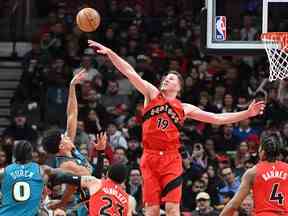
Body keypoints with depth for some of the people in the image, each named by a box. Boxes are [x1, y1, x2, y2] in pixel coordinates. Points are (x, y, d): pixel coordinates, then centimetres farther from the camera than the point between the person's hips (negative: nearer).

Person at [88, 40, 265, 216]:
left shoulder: (184, 108, 10)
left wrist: (247, 114, 4)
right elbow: (130, 73, 1)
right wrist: (109, 53, -7)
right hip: (150, 157, 0)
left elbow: (217, 118, 10)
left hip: (171, 159, 0)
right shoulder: (152, 94, 10)